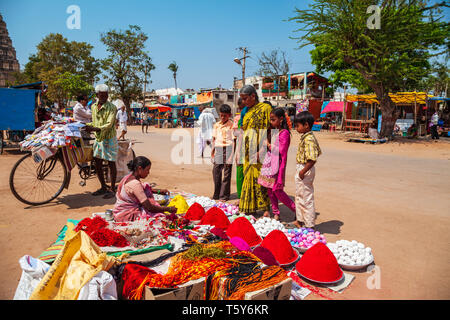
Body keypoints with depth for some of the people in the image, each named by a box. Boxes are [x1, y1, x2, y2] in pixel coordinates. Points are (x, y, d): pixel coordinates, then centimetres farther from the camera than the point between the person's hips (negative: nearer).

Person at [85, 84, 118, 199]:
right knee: (97, 163, 9)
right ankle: (103, 187, 24)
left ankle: (112, 189, 9)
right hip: (98, 138, 7)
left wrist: (95, 129, -30)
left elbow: (109, 125, -21)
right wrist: (85, 125, 4)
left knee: (111, 164, -1)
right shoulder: (94, 106, 10)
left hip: (109, 139, -7)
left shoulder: (111, 107, -12)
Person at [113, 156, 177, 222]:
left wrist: (158, 191, 15)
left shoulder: (129, 177, 2)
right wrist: (168, 209, -17)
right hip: (126, 216, -10)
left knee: (146, 186, 9)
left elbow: (141, 190, 25)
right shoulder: (135, 184, -26)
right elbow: (149, 207, -27)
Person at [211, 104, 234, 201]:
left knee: (227, 172, 1)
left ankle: (224, 195, 9)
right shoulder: (216, 125, 12)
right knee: (216, 170, 5)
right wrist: (213, 150, 14)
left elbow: (234, 139, -5)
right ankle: (217, 194, 17)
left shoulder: (232, 125, -3)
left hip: (228, 148, -5)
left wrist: (235, 153, -11)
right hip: (218, 149, 5)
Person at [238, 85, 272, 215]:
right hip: (247, 153, 7)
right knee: (248, 178, 10)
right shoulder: (245, 111, 16)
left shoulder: (265, 108, -6)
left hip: (258, 153, -7)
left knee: (259, 179, -4)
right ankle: (248, 207, 20)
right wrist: (240, 151, 16)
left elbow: (266, 131, -13)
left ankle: (265, 208, 7)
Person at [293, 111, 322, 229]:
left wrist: (303, 171, -23)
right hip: (301, 168, 11)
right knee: (299, 196, 22)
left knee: (307, 198, 1)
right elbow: (318, 152, 18)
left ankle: (310, 225, 15)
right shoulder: (307, 137, 7)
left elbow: (312, 159, -31)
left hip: (305, 170, -11)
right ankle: (300, 220, 37)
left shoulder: (308, 139, -24)